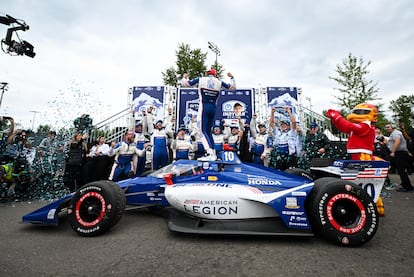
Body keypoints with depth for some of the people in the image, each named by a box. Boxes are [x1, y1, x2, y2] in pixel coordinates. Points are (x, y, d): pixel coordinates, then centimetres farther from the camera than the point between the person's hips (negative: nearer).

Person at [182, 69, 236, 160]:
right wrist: (232, 77, 36)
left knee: (203, 131, -5)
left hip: (204, 107, -3)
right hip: (213, 108, 4)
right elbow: (233, 87, 19)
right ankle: (213, 154, 11)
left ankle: (211, 153, -18)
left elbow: (186, 84, 9)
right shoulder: (219, 82, 10)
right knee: (208, 131, 13)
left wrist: (184, 77, 31)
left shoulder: (200, 79, 6)